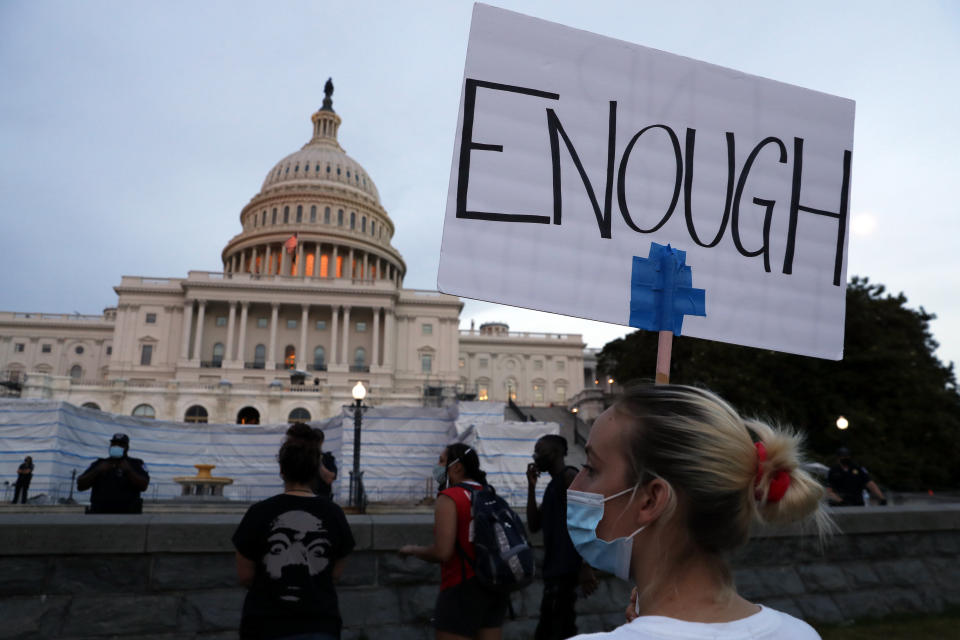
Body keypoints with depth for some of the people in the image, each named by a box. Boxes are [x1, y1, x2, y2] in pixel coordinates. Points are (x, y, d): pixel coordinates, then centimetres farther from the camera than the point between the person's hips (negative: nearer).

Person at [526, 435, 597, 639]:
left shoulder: (569, 476, -6)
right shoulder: (553, 485, 21)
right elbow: (534, 525, 16)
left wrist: (586, 566, -22)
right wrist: (531, 486, 10)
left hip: (566, 569, -10)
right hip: (555, 569, 10)